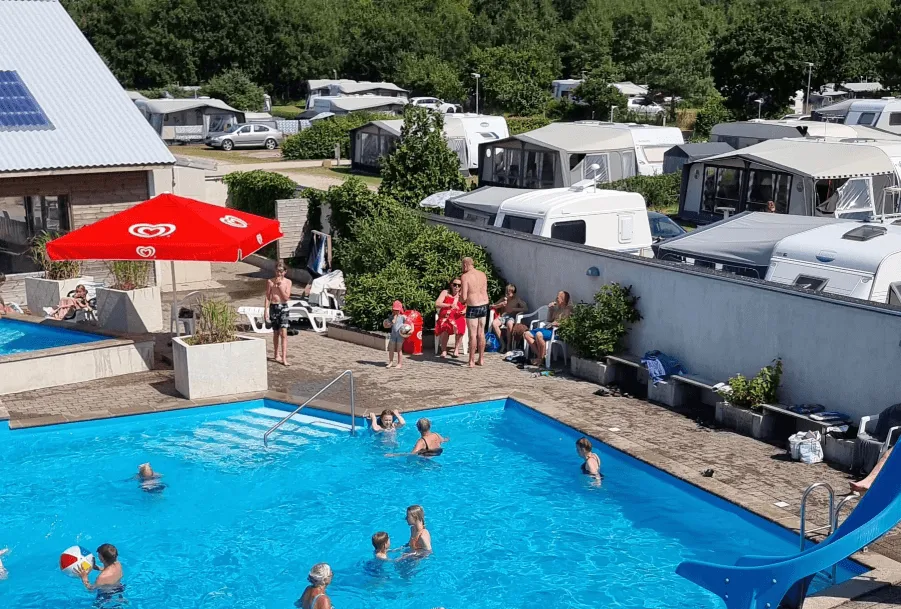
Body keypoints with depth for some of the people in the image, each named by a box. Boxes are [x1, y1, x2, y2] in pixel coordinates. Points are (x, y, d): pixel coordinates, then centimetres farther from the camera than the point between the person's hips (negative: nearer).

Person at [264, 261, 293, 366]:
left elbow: (286, 297, -7)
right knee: (276, 333, 11)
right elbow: (267, 297, 3)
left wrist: (280, 286, -14)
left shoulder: (288, 282, 2)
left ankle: (284, 358, -13)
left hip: (283, 307, -1)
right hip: (273, 307, 1)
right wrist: (265, 311, -2)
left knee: (283, 333, -10)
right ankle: (277, 355, 25)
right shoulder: (270, 282, 1)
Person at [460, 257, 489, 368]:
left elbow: (464, 297, -16)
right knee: (481, 333, 14)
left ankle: (472, 361, 2)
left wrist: (460, 298, 6)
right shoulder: (482, 274, 8)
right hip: (484, 305, 6)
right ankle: (481, 359, 20)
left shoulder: (465, 276, -12)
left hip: (473, 307, -6)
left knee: (473, 335, -1)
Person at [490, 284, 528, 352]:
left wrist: (513, 309, -13)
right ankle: (502, 344, -21)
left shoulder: (517, 300, 6)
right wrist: (500, 305, -3)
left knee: (509, 324, -41)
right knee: (494, 323, -30)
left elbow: (524, 309, -7)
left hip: (511, 317, -4)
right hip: (502, 317, 4)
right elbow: (492, 306, 15)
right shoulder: (503, 299, 16)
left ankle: (509, 345, -26)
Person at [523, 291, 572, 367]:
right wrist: (549, 309, 18)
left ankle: (541, 358, -21)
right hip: (547, 328, 9)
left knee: (539, 335, -37)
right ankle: (539, 355, -10)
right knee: (527, 334, -5)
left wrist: (557, 324, -12)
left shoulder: (569, 309, -2)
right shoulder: (556, 308, 23)